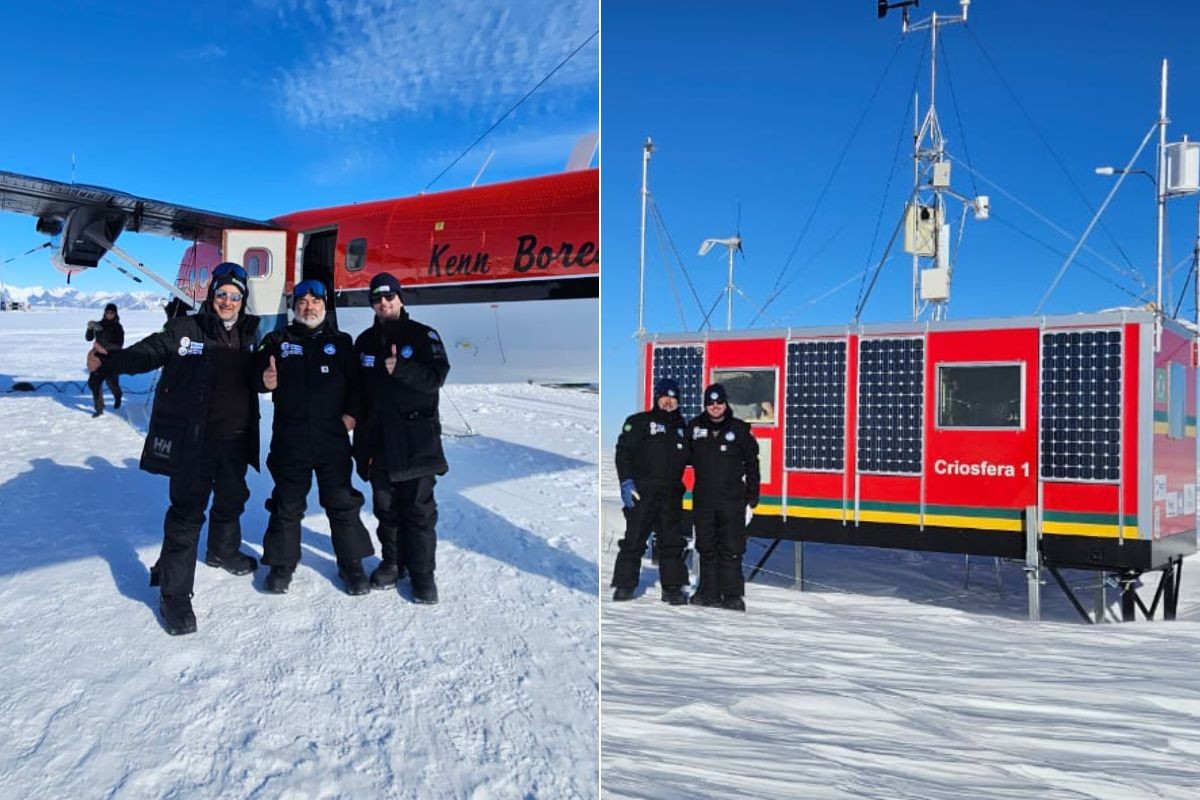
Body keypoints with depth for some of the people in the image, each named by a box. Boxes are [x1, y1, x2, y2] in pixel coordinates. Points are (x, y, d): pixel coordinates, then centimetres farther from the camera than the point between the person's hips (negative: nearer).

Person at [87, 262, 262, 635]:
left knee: (232, 500, 23)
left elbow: (256, 377, 17)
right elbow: (148, 352, -18)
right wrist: (108, 361, -35)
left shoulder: (249, 334, 6)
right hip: (192, 440, -5)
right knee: (187, 512, -6)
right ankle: (174, 594, 2)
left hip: (235, 439, 6)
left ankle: (223, 551, 50)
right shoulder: (186, 330, -8)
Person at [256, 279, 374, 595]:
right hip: (289, 438, 0)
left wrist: (352, 413, -7)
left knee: (343, 503, 5)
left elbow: (356, 381, 6)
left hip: (333, 438, 0)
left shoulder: (341, 342, 7)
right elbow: (257, 372, -2)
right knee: (287, 504, 11)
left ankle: (352, 563, 17)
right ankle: (282, 562, 24)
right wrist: (266, 381, -24)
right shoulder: (278, 341, 7)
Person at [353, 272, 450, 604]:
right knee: (386, 507, 13)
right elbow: (356, 389, 14)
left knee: (419, 509, 0)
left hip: (416, 440, -4)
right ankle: (392, 562, 27)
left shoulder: (423, 336, -1)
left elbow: (436, 377, -13)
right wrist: (361, 438, 10)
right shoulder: (365, 341, 12)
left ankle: (422, 572, 9)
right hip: (378, 440, 4)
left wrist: (400, 368, -27)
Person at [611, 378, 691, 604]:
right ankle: (624, 586, 7)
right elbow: (623, 452, -5)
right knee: (634, 541, -2)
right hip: (642, 492, -5)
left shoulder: (682, 426, 18)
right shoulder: (639, 422, 2)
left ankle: (672, 587, 10)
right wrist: (626, 482, -14)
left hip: (672, 494, 5)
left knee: (672, 542, 5)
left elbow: (687, 457, 26)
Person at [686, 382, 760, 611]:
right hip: (703, 500, 2)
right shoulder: (695, 428, 5)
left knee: (732, 550, -1)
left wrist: (751, 500, 2)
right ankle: (709, 592, 18)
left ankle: (732, 595, 5)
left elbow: (752, 466, 5)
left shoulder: (740, 430, 1)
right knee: (706, 549, 9)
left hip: (732, 500, -2)